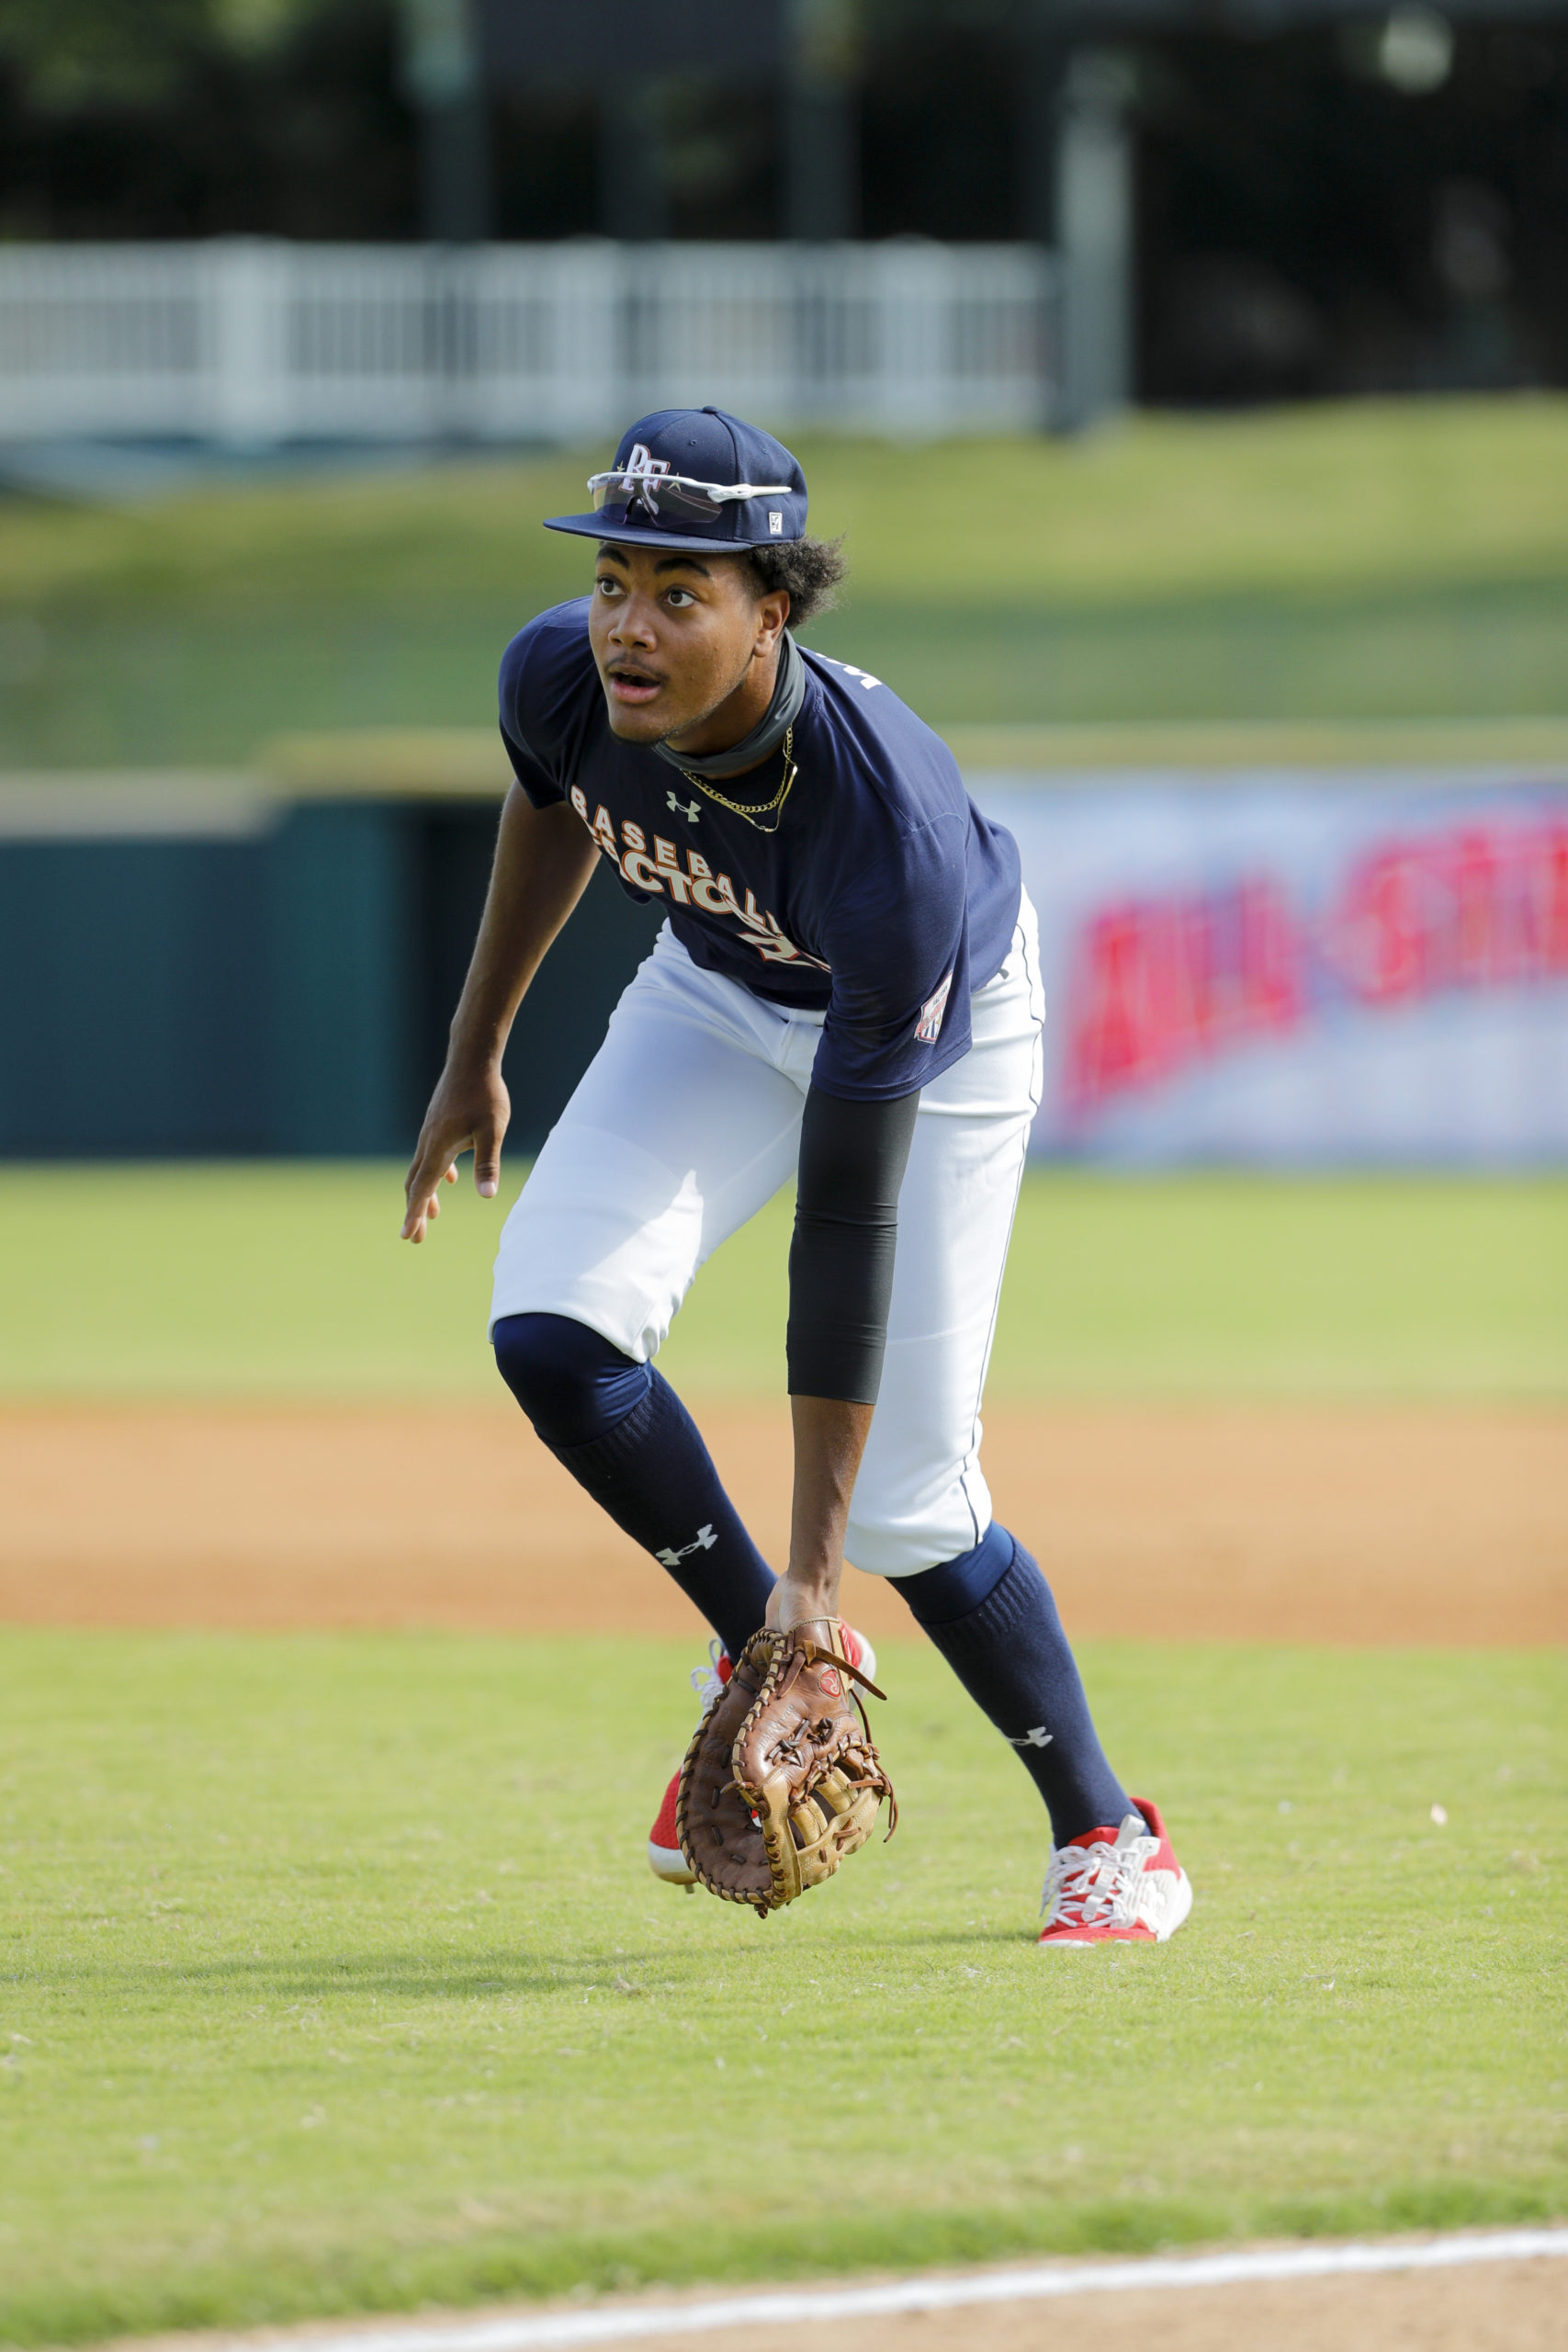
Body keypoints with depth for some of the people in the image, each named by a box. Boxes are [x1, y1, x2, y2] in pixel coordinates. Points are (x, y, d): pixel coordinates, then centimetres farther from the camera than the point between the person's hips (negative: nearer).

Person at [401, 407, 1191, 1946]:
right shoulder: (560, 677, -29)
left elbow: (847, 1220, -39)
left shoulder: (885, 832, -43)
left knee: (901, 1503, -10)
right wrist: (475, 1055, 11)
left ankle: (1107, 1835, 15)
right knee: (551, 1330, -19)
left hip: (941, 1024, -5)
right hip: (720, 996, 5)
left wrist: (817, 1563, -37)